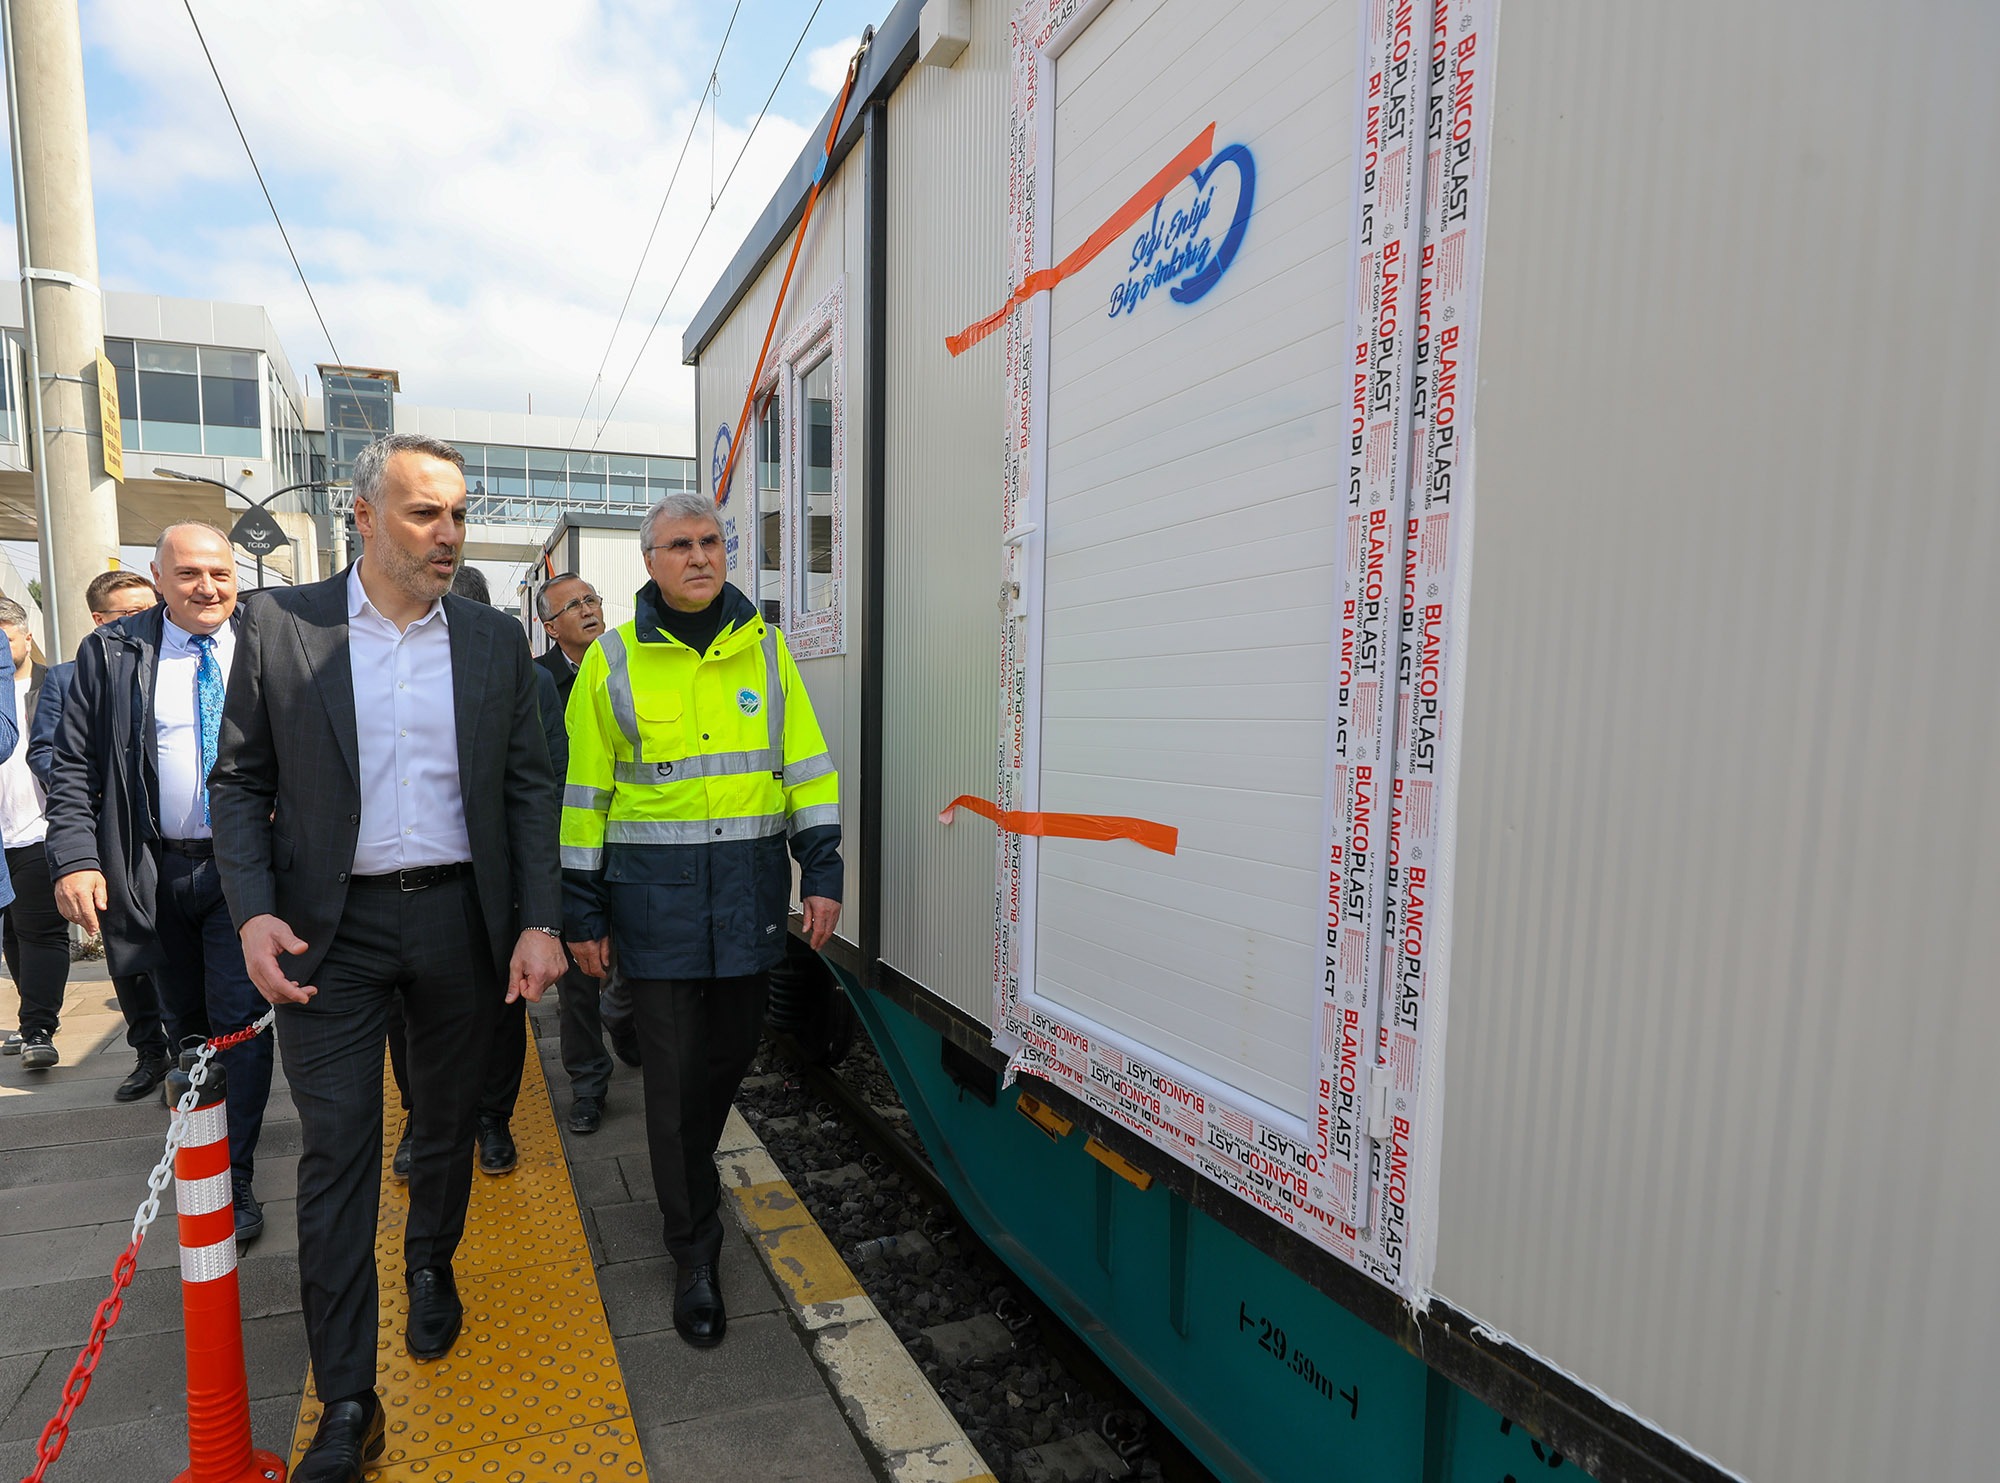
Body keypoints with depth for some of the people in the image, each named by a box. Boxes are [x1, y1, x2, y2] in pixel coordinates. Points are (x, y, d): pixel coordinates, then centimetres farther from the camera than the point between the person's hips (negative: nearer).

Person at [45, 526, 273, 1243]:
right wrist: (75, 860, -12)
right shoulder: (110, 653, 1)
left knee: (239, 1023, -3)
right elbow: (73, 768, 0)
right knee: (185, 1023, 18)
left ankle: (236, 1180, 7)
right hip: (155, 873, 2)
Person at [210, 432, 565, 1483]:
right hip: (332, 928, -1)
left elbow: (529, 788, 3)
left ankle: (431, 1269, 45)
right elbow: (241, 781, 2)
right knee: (336, 1152, 1)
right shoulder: (281, 624, -2)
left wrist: (539, 921, -5)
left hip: (460, 917, 2)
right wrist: (254, 912, -11)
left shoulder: (497, 641, 2)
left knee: (445, 1122, 17)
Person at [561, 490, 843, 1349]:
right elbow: (584, 792, 3)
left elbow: (806, 765, 7)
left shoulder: (764, 649, 5)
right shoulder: (612, 661, 1)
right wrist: (583, 910, 2)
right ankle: (695, 1254, 18)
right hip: (654, 892, -2)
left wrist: (821, 871, 1)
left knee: (731, 1053, 14)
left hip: (751, 889, 2)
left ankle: (687, 1176, 43)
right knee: (674, 1076, 2)